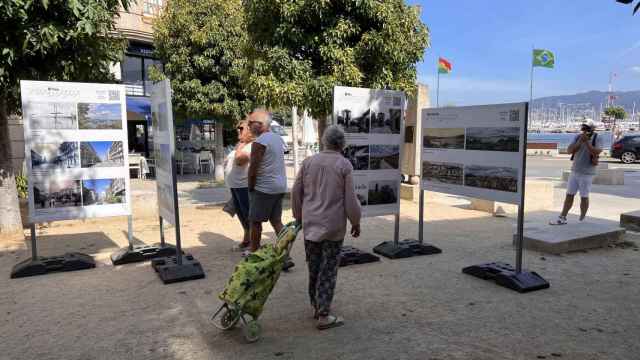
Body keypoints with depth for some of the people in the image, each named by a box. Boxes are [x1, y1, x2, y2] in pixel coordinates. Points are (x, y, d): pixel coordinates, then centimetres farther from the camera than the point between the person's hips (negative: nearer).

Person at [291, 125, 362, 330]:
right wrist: (356, 222, 4)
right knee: (328, 270, 3)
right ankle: (323, 316, 9)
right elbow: (350, 199, -9)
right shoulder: (344, 165, -9)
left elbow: (296, 192, 7)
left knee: (313, 267, 16)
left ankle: (316, 306, 30)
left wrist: (298, 216, 19)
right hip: (333, 226, -4)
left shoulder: (309, 162, 3)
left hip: (310, 223, 4)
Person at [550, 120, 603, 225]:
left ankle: (582, 220, 16)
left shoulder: (598, 138, -7)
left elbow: (596, 152, -22)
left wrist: (587, 141, -24)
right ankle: (562, 218, 12)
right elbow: (569, 150, -7)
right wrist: (580, 141, -17)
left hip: (587, 173, -4)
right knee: (569, 195, 7)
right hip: (575, 171, 4)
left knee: (584, 197, 4)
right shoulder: (578, 137, 3)